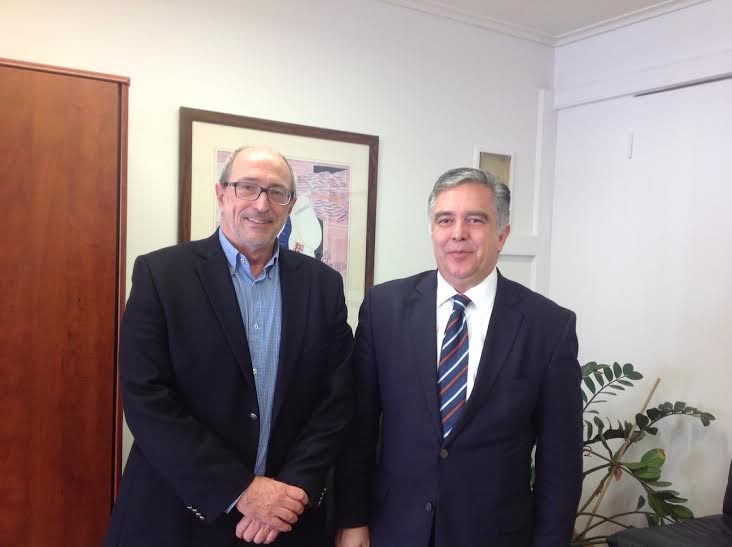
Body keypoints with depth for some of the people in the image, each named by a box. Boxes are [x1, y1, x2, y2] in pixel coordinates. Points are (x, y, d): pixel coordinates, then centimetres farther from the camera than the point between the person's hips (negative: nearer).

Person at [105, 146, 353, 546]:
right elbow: (146, 400, -13)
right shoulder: (160, 273, -8)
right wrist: (240, 490, -16)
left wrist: (294, 487, -12)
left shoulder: (323, 284, 0)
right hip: (180, 515, -2)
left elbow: (336, 396, -1)